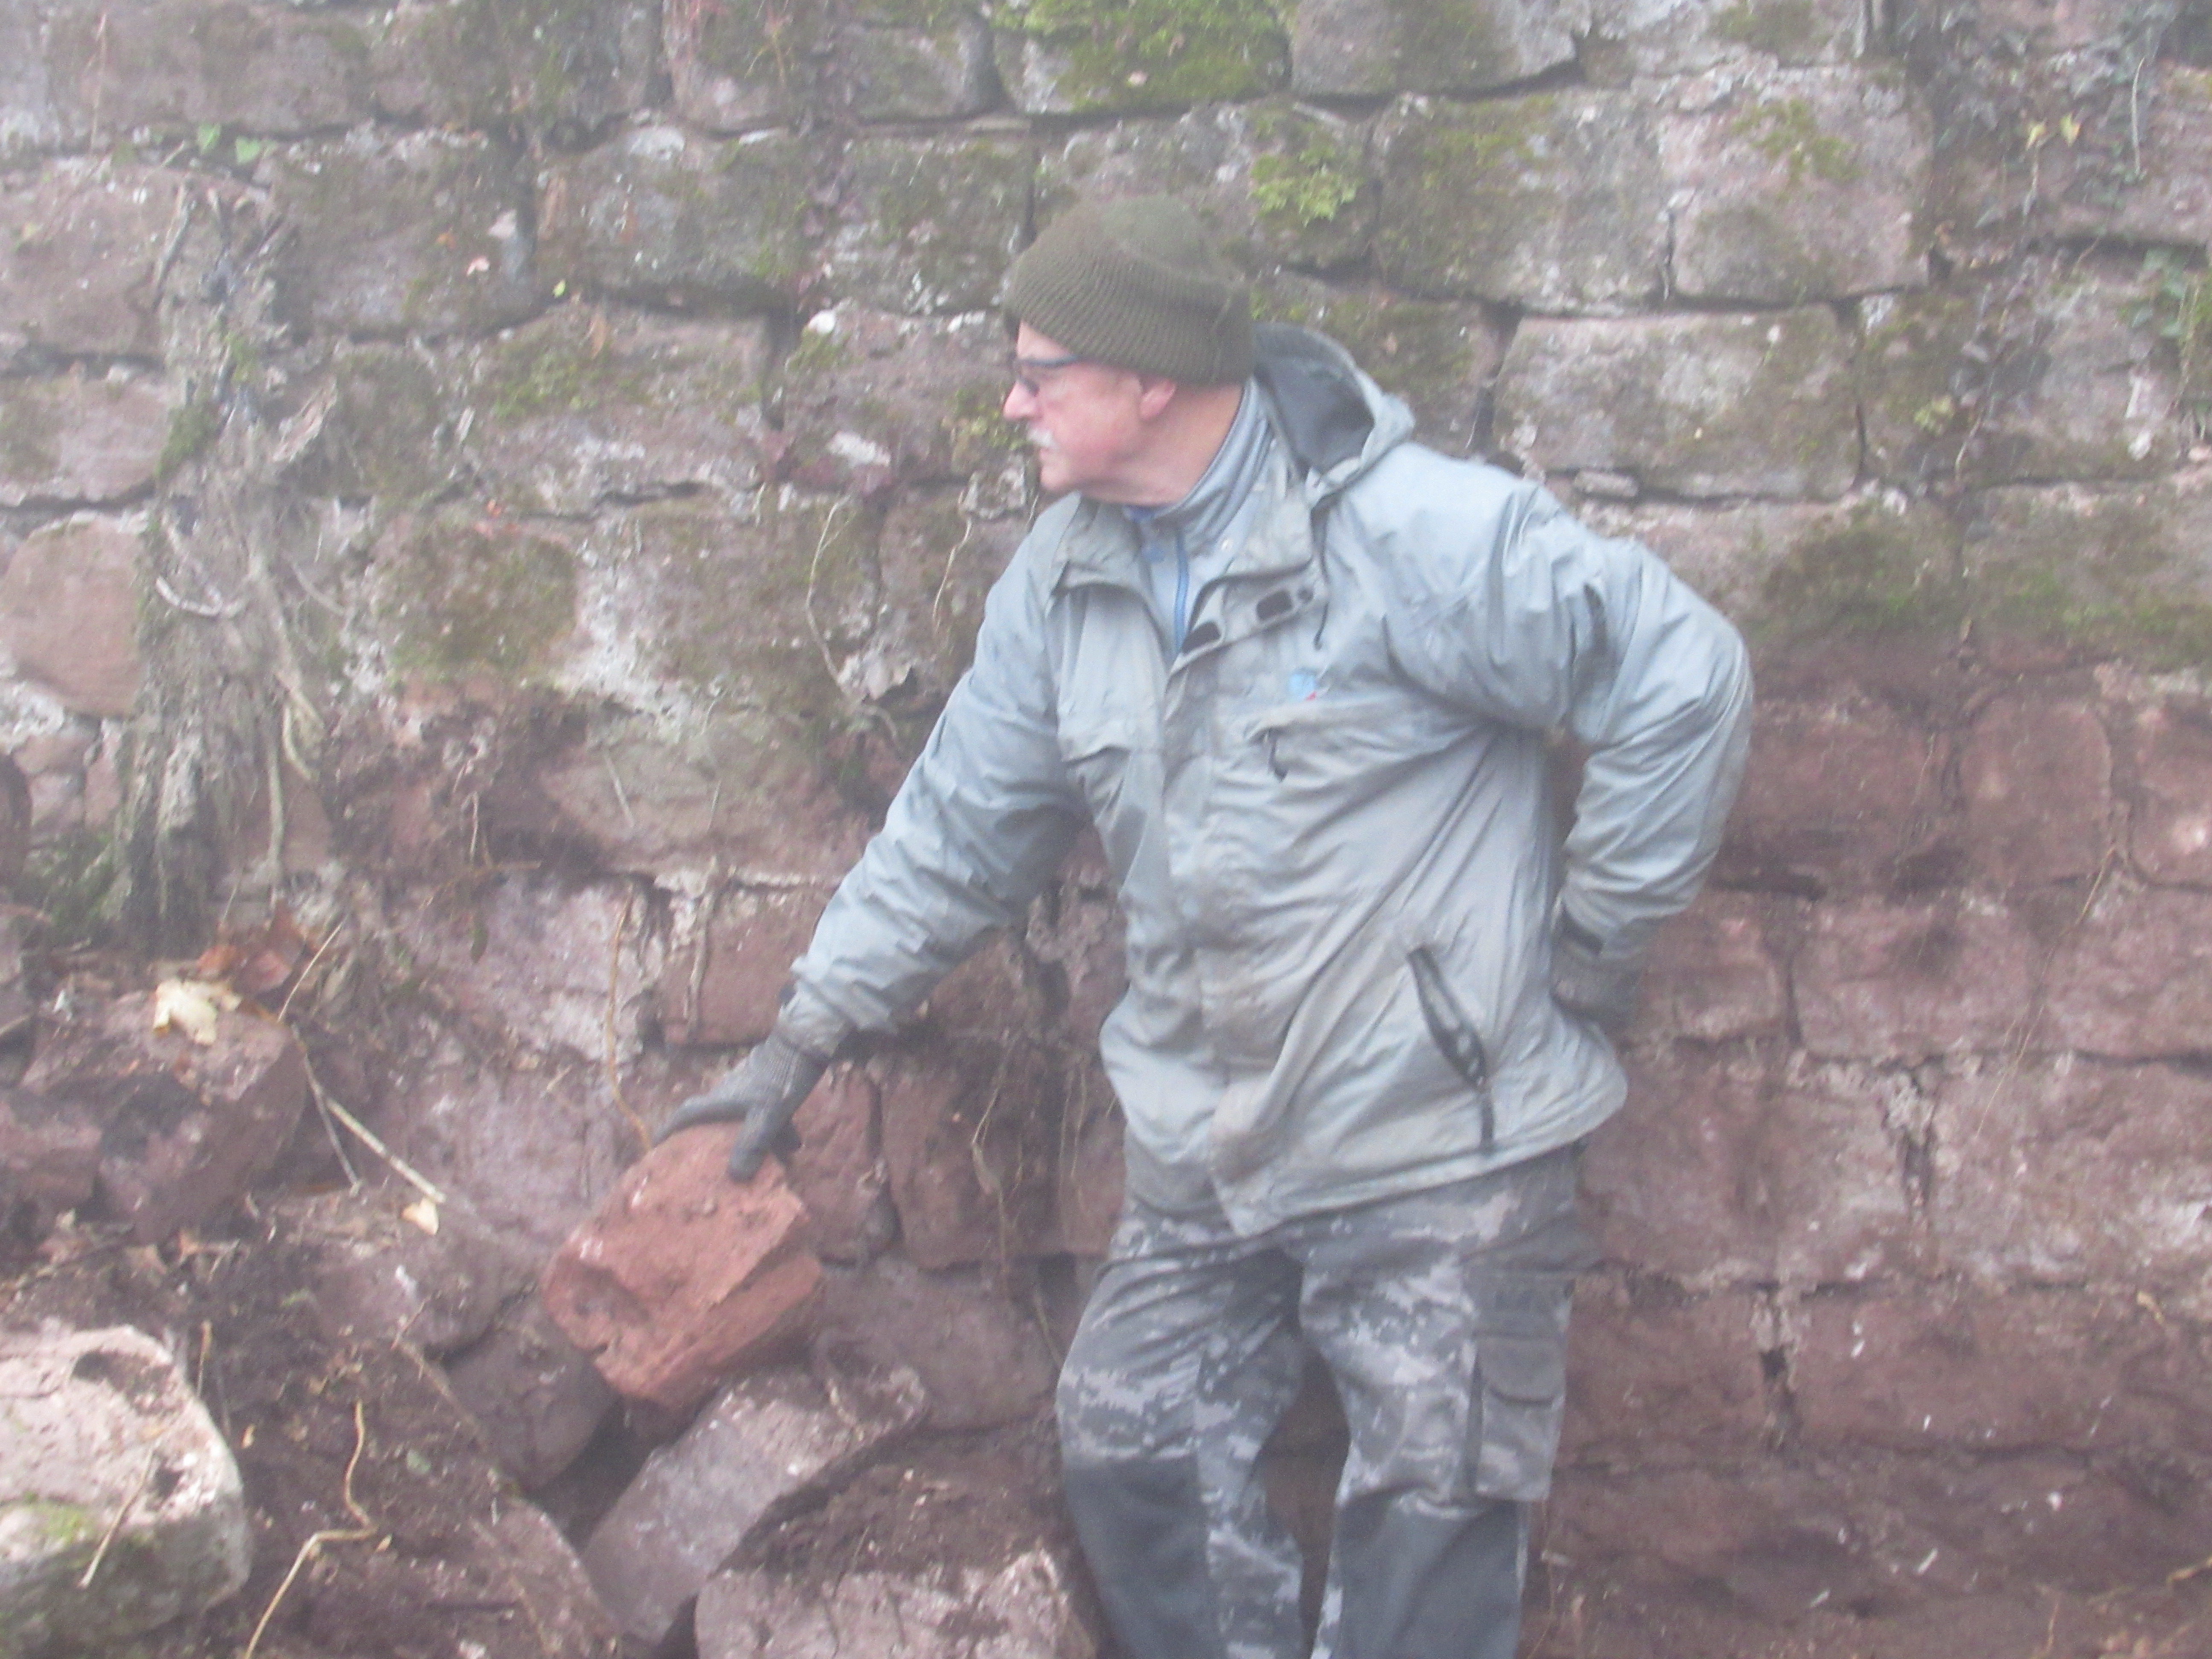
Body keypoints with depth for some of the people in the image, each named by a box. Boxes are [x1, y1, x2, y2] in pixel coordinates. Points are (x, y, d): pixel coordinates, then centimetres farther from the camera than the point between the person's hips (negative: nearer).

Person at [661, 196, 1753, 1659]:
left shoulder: (1412, 532, -19)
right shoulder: (1065, 578, 4)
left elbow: (1683, 676, -18)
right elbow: (960, 826, 13)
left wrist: (1596, 937, -11)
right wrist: (805, 1036, 12)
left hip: (1443, 1150, -6)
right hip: (1210, 1156, 7)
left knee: (1432, 1519, 1)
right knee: (1133, 1455, 11)